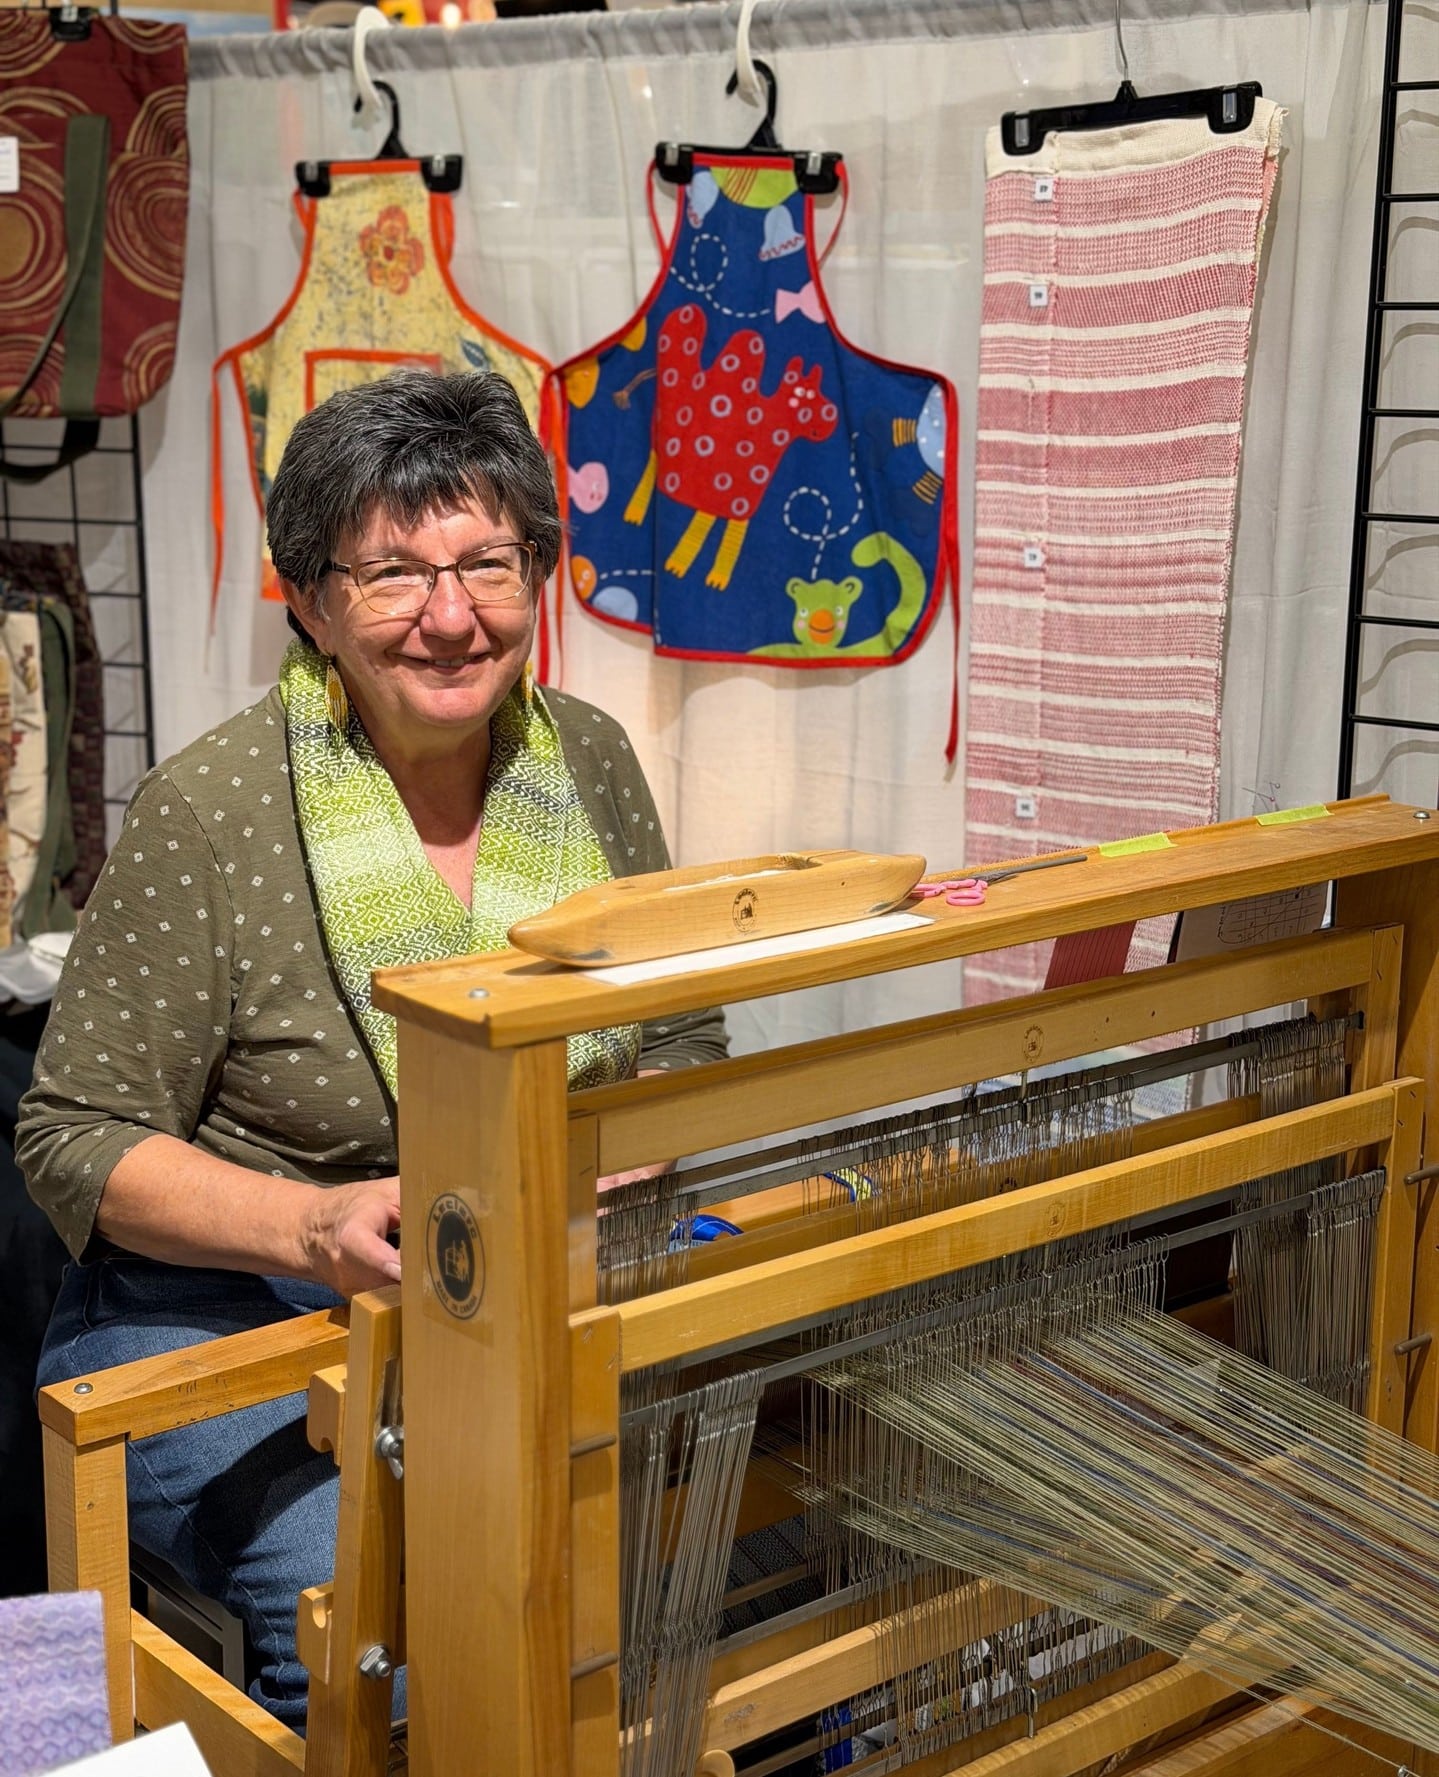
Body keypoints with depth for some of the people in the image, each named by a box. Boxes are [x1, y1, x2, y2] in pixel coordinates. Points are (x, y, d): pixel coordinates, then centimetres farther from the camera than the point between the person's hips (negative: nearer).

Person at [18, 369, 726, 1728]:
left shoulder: (588, 766, 3)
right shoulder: (208, 813, -13)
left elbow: (682, 1048, 12)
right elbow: (75, 1137, -8)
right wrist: (313, 1224, -25)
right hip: (225, 1318, -4)